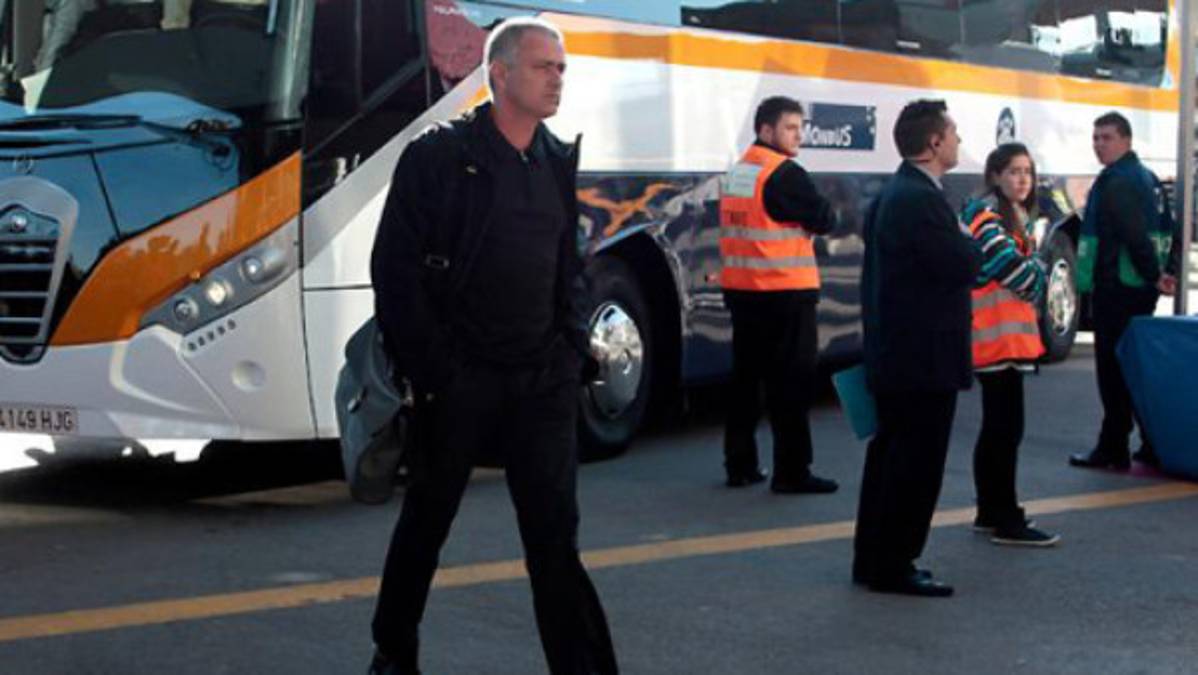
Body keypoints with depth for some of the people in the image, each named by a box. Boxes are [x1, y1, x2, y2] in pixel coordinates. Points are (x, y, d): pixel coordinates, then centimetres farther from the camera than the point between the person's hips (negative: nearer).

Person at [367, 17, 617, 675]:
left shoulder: (558, 163, 10)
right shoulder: (439, 155, -6)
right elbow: (394, 269, -8)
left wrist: (571, 352, 7)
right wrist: (431, 372, -13)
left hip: (541, 384, 4)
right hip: (458, 381, -3)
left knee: (555, 533, 0)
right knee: (425, 523, 12)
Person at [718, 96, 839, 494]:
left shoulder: (737, 172, 13)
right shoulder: (785, 174, -13)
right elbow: (824, 221, -11)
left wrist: (793, 219, 8)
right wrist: (821, 212, 10)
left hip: (741, 291, 8)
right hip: (785, 293, -8)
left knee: (746, 379, 13)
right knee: (792, 383, -2)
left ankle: (740, 466, 17)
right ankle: (792, 472, -1)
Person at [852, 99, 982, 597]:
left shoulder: (891, 195, 14)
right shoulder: (922, 200, -19)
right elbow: (963, 268, -22)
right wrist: (969, 240, -2)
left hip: (893, 353, 11)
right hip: (925, 358, -11)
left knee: (890, 455, 15)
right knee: (916, 463, -3)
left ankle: (873, 560, 23)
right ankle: (893, 566, 3)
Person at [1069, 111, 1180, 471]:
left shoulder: (1116, 182, -14)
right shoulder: (1148, 179, 16)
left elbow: (1134, 235, -23)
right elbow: (1171, 232, 18)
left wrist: (1154, 275, -16)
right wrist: (1168, 272, 10)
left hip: (1116, 289, -10)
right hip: (1141, 290, 10)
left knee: (1113, 369, -4)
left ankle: (1113, 449, -1)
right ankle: (1154, 444, 20)